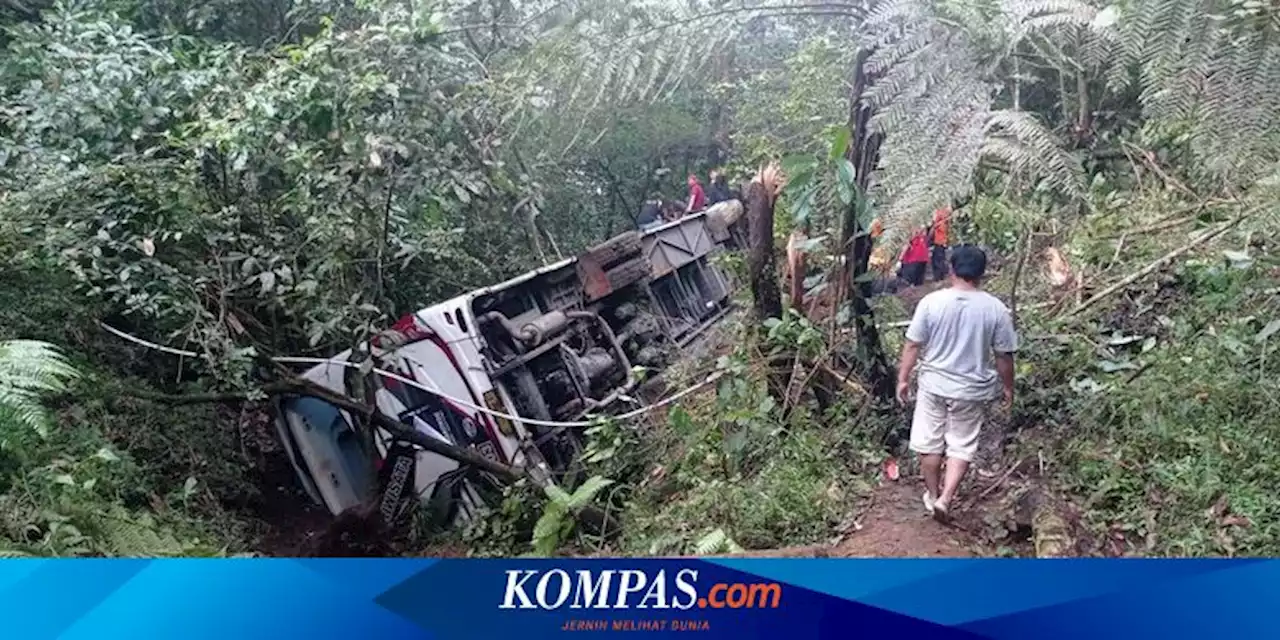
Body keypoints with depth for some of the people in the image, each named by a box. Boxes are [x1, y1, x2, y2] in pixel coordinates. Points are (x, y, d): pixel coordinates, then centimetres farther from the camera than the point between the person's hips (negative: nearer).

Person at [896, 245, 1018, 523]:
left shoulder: (931, 302, -12)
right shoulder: (996, 309, -11)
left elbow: (913, 345, -6)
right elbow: (1004, 356, -4)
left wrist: (903, 378, 5)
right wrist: (1008, 387, 11)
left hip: (933, 385, 0)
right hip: (972, 390, 0)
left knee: (930, 442, 16)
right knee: (962, 445, 13)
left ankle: (933, 495, 29)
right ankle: (945, 498, 3)